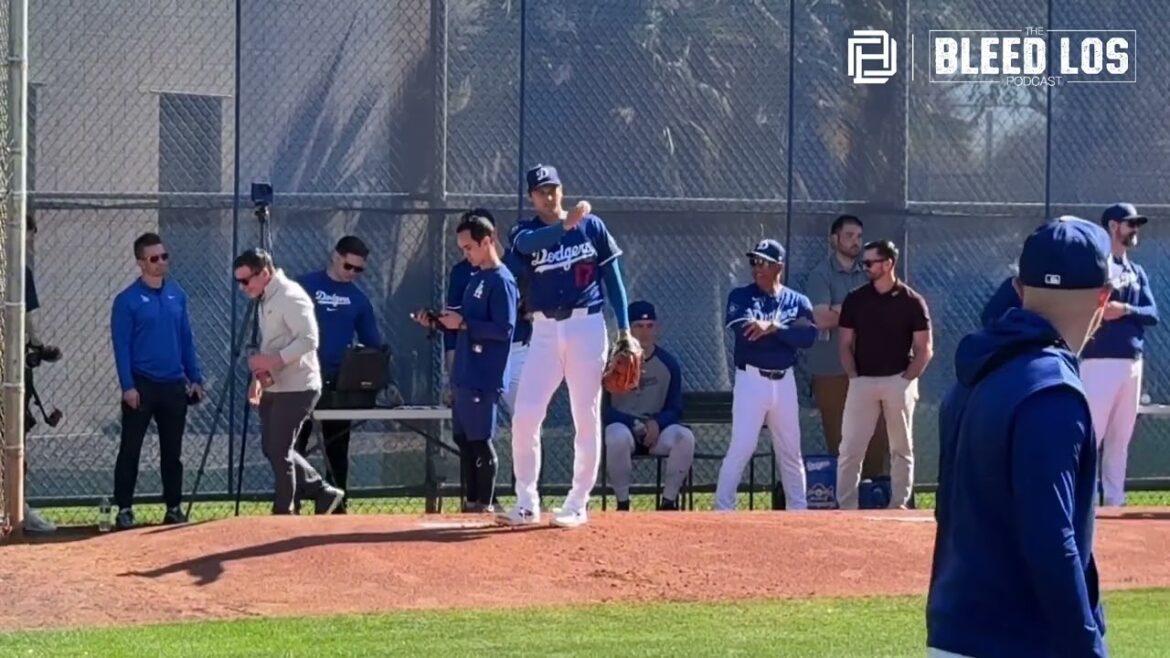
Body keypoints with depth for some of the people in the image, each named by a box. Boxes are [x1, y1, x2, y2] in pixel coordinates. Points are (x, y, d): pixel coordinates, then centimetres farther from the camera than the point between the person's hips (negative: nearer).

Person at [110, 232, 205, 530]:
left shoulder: (178, 294, 9)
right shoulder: (127, 300, -6)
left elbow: (187, 339, 13)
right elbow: (121, 345, -8)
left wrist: (195, 378, 8)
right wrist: (128, 386, -15)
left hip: (174, 385, 5)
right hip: (141, 385, -5)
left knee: (173, 450, 10)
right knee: (130, 448, -1)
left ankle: (174, 507, 17)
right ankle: (124, 509, 3)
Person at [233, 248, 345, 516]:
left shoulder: (290, 297, -17)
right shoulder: (265, 299, 14)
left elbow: (309, 340, -24)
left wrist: (273, 360, -27)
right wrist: (258, 377, 11)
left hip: (296, 388, -10)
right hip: (273, 388, 10)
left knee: (279, 451, -5)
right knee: (271, 448, 13)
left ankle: (283, 513, 6)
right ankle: (324, 493, 21)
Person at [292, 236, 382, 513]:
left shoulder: (359, 299, 8)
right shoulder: (305, 286, -2)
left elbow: (373, 343, 8)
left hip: (340, 381, 3)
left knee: (337, 447, 7)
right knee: (295, 443, -2)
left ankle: (336, 505, 12)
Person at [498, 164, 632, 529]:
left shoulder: (592, 226, 2)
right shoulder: (526, 233, 3)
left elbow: (612, 277, 5)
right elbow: (528, 244, -23)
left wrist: (625, 330, -2)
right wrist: (565, 225, -41)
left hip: (586, 327, -1)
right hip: (545, 331, 1)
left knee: (586, 418, 0)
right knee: (525, 417, -4)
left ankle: (578, 504, 9)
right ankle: (527, 504, 6)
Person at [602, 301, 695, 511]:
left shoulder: (668, 362, 4)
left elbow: (675, 409, 6)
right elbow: (603, 409, -6)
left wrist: (657, 423, -16)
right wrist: (633, 423, -20)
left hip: (657, 429, 3)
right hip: (621, 425, -3)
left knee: (685, 437, -28)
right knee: (617, 436, -38)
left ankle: (668, 502, -16)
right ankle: (622, 503, -23)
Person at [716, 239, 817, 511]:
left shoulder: (798, 301, 7)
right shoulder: (740, 296, 0)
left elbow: (808, 337, -9)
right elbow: (743, 329, -19)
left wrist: (772, 327, -19)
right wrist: (787, 328, -12)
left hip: (784, 381, 3)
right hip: (751, 379, -3)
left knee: (791, 452, 11)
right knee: (741, 447, -11)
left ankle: (798, 510, 20)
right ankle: (722, 510, -9)